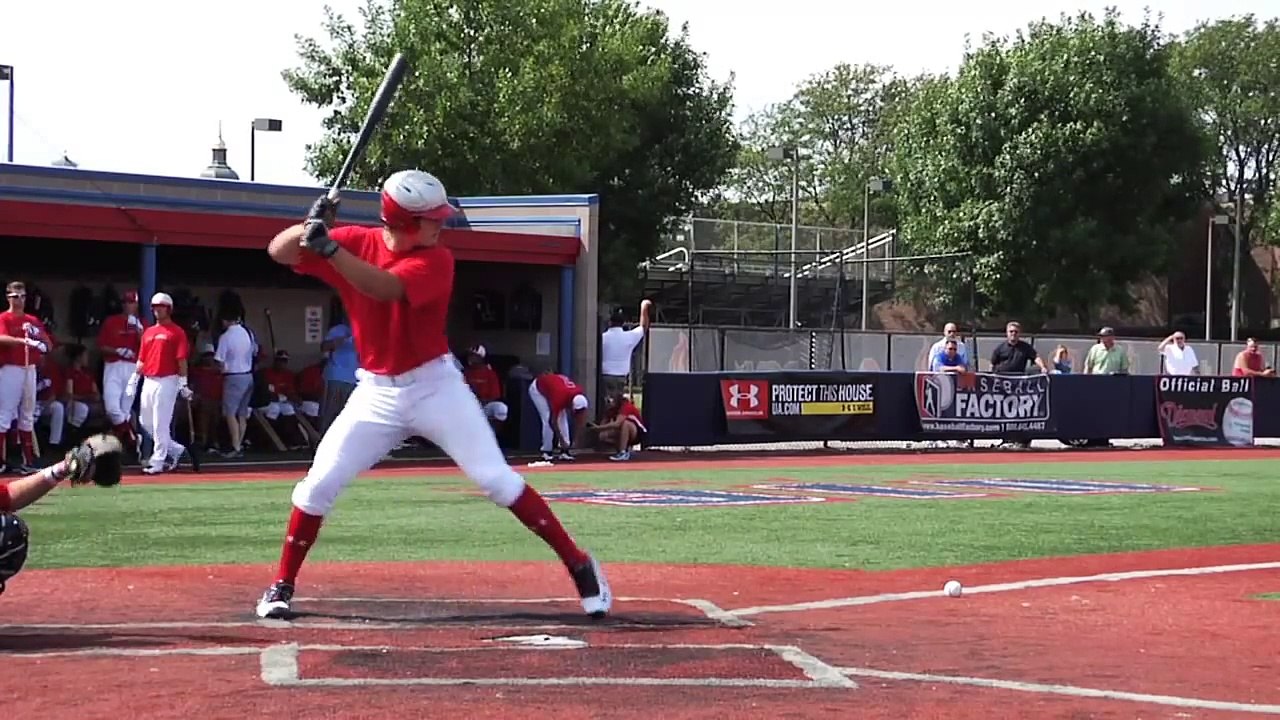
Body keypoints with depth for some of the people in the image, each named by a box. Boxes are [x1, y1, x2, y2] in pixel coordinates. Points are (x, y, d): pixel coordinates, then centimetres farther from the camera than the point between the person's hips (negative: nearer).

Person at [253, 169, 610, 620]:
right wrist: (311, 226, -29)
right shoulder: (356, 242, -5)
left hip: (434, 387, -2)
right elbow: (279, 252, -8)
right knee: (318, 485, -3)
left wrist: (329, 248, -42)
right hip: (375, 393, 2)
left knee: (497, 480, -7)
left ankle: (579, 565, 0)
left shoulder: (436, 260, -14)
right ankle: (282, 586, 13)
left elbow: (385, 288, -33)